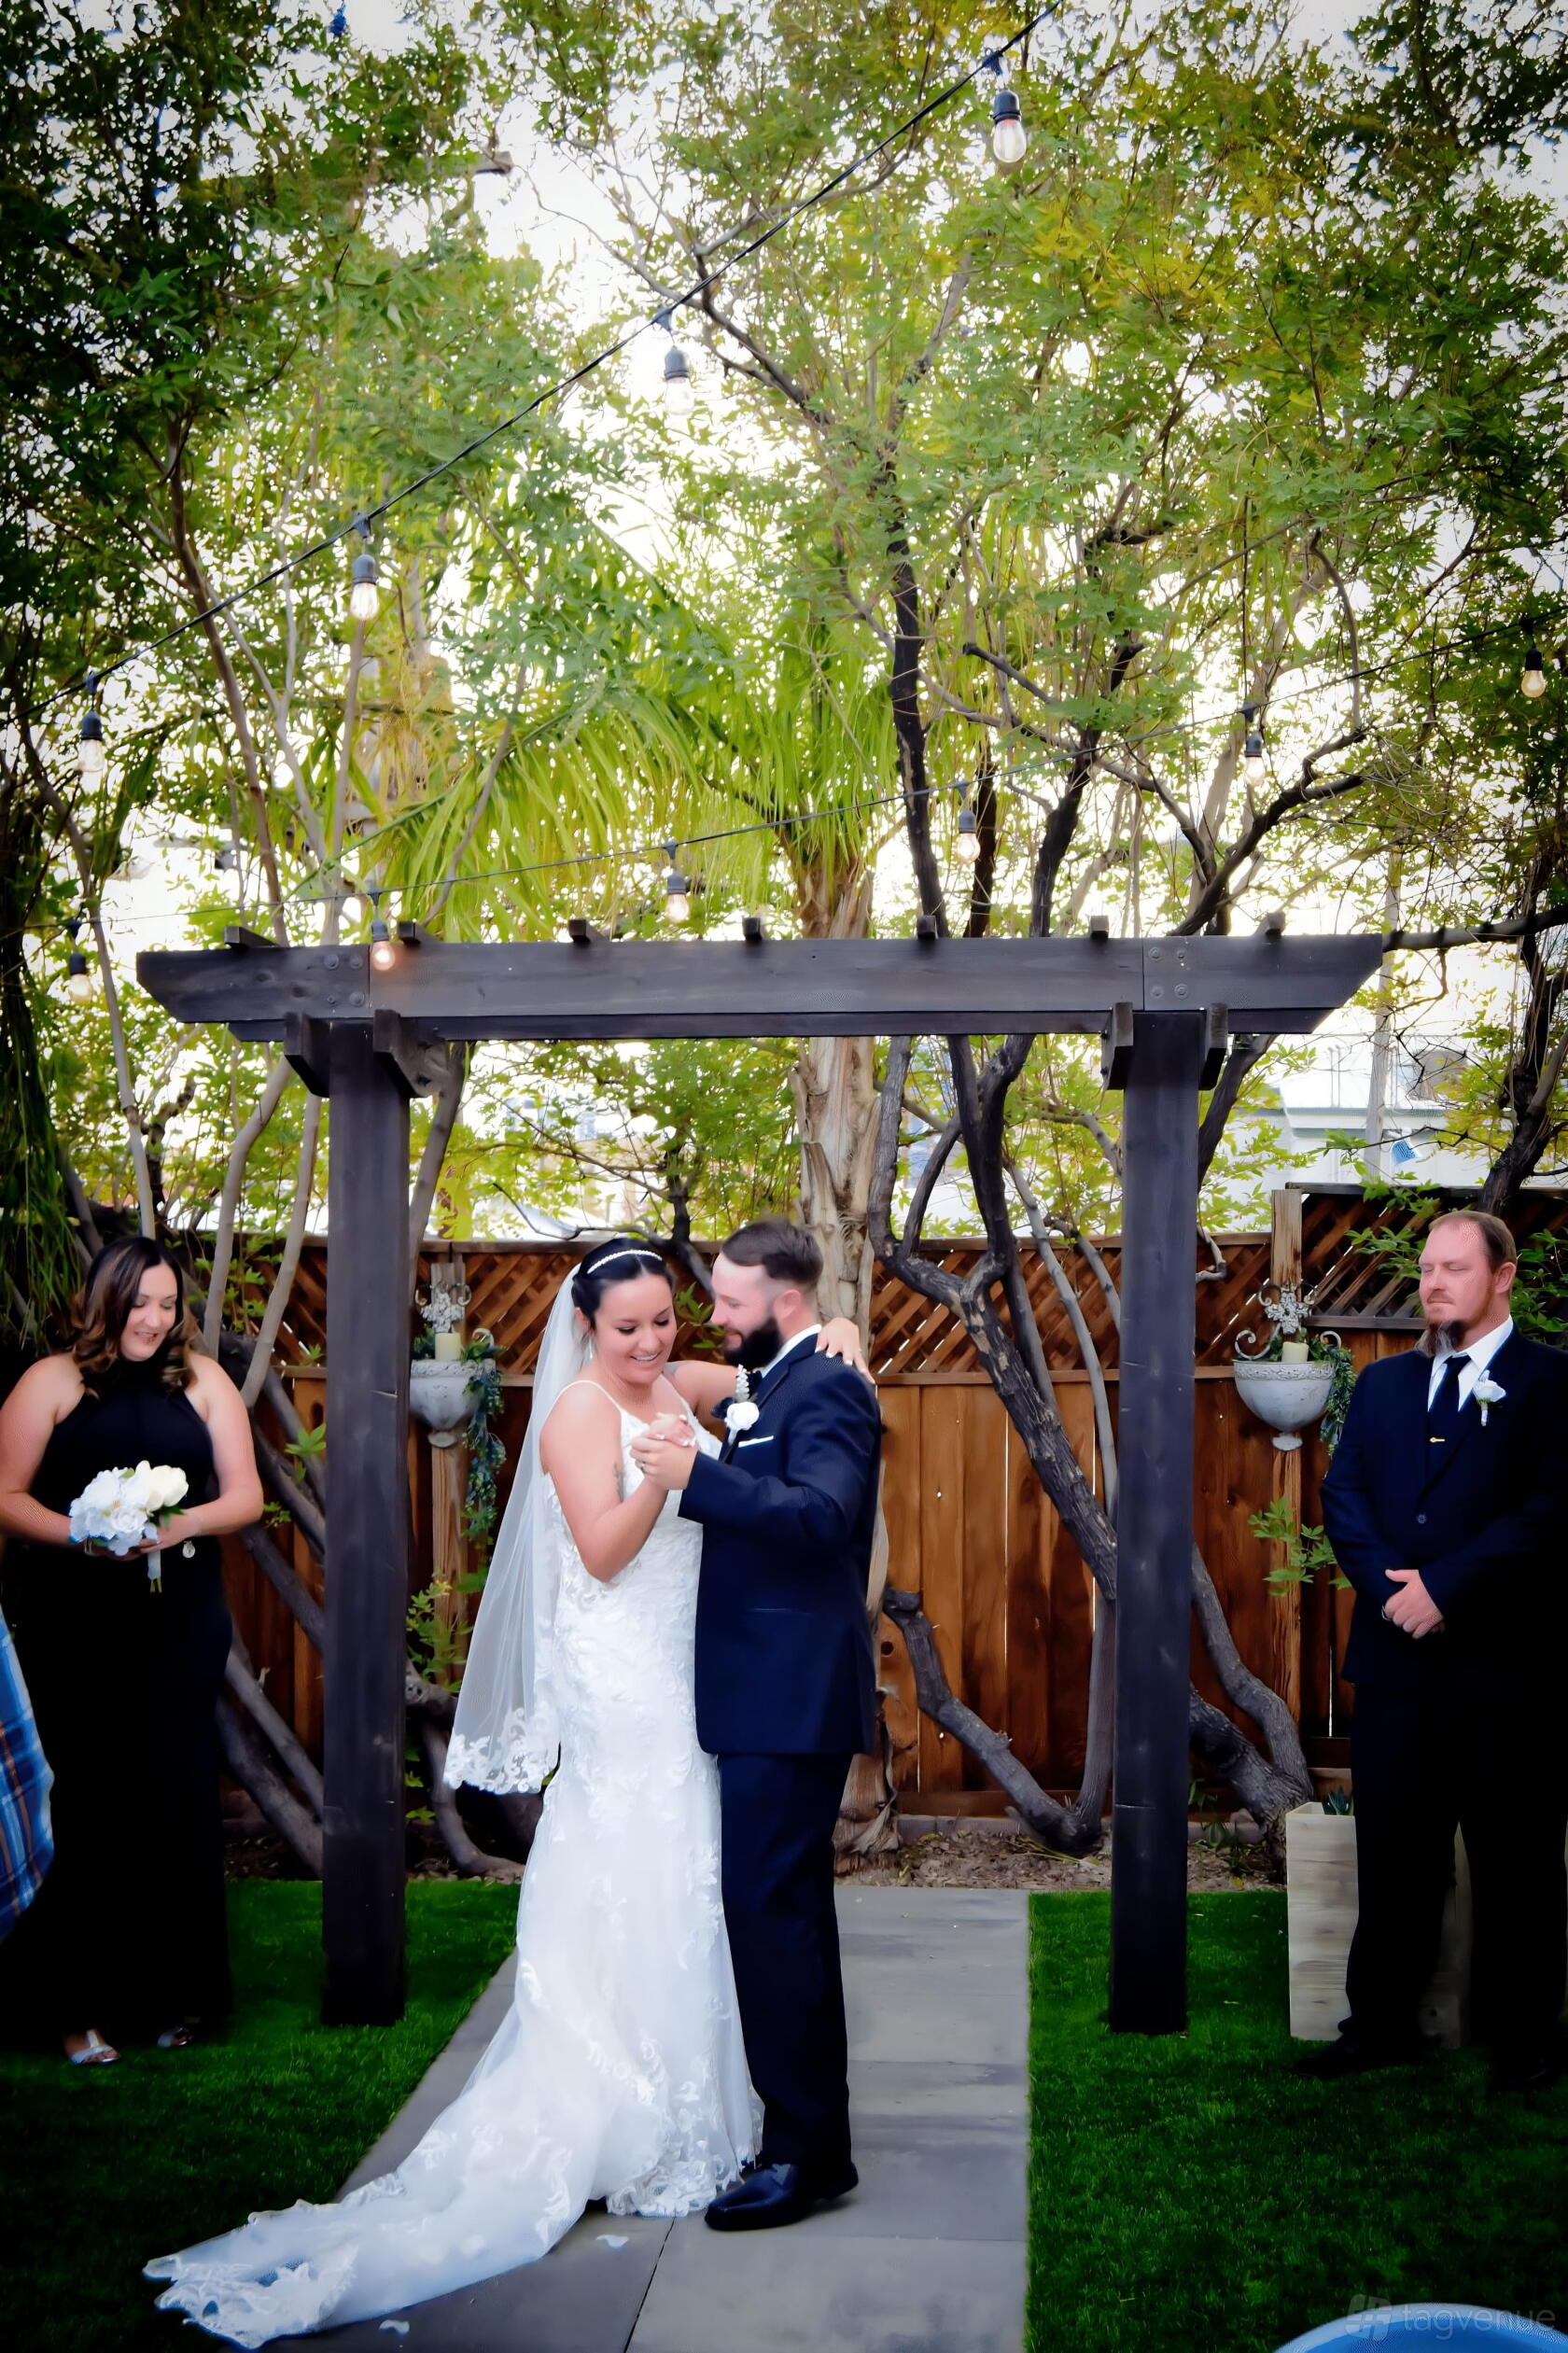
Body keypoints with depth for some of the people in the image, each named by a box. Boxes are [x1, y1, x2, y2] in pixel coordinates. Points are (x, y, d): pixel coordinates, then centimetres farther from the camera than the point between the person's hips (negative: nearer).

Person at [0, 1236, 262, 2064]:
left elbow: (245, 1495, 6)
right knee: (83, 1805, -1)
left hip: (180, 1629, 2)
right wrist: (82, 1535, -20)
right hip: (72, 1631, -2)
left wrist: (185, 1522, -14)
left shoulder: (202, 1381, 7)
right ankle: (80, 2004, 11)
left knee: (175, 1801, 5)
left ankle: (174, 1993, 19)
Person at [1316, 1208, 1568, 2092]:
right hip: (1397, 1655, 5)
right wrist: (1390, 1583, -11)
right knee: (1393, 1852, 11)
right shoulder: (1385, 1382, 14)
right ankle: (1383, 2020, 21)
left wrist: (1444, 1586, -17)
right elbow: (1342, 1492, 6)